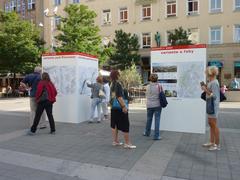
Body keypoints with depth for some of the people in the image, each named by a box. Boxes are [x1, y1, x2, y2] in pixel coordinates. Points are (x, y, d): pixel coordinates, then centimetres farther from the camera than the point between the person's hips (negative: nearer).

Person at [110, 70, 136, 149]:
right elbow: (119, 97, -22)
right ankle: (127, 143, 5)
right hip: (120, 108, -9)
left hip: (113, 108, 9)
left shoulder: (112, 84, 9)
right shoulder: (118, 84, -16)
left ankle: (115, 141, 22)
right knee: (125, 125, -1)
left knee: (114, 125, 13)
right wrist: (124, 106, -21)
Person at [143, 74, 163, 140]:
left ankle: (147, 132, 36)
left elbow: (146, 95, 4)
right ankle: (156, 136, 5)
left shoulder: (148, 86, -4)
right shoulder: (159, 86, -9)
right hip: (157, 105, -2)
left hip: (149, 105, 2)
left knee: (149, 119, 18)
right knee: (157, 120, 3)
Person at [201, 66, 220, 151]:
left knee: (214, 125, -1)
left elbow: (214, 95, -22)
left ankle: (217, 145, 10)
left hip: (213, 105, -10)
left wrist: (205, 90, -19)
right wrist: (206, 87, 4)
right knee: (211, 124, 16)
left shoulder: (214, 83, -18)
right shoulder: (211, 82, 10)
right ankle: (212, 142, 27)